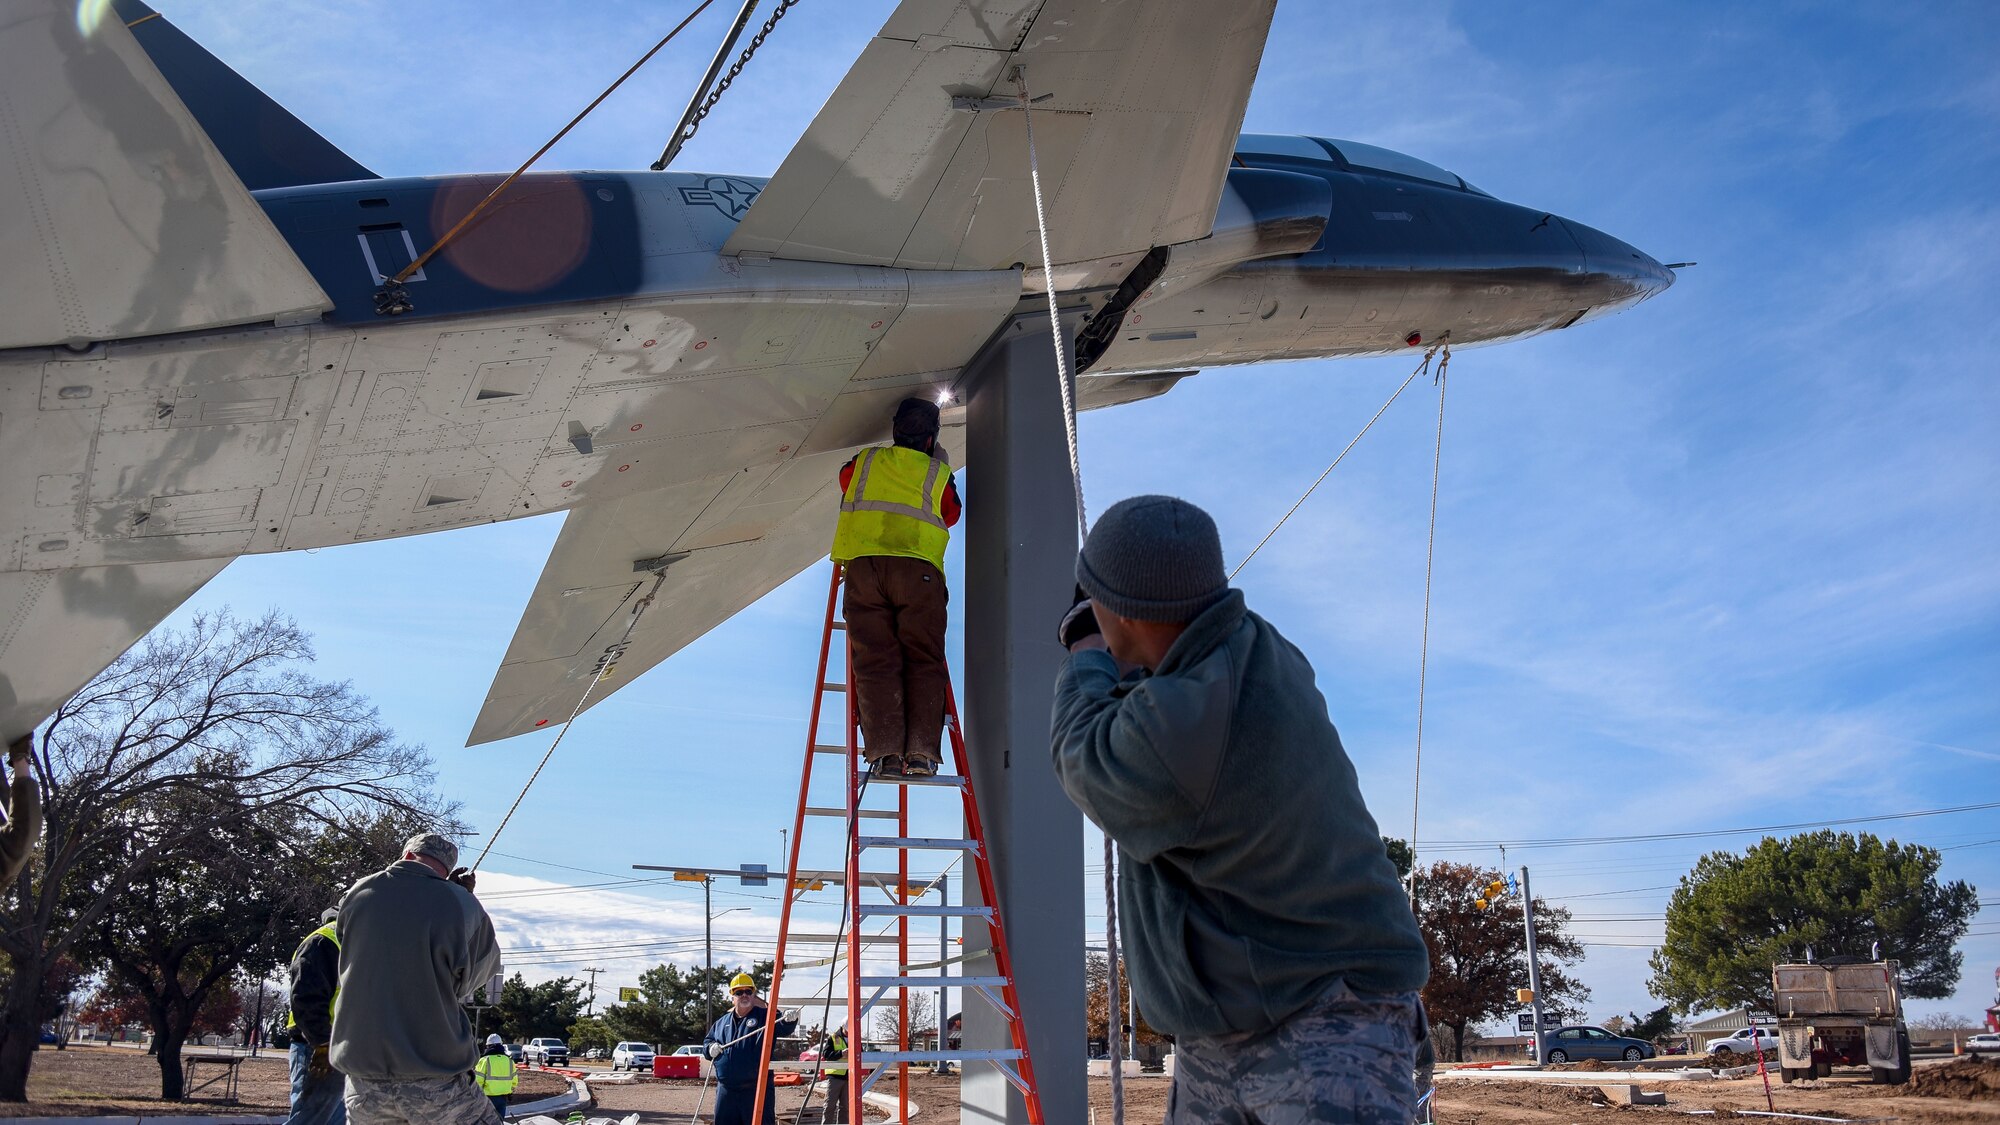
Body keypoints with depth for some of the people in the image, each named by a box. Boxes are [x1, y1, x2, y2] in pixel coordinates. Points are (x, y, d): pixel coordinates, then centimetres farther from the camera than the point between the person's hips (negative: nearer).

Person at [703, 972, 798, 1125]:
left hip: (757, 1090, -5)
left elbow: (784, 1027, -17)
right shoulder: (722, 1022, 16)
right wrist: (711, 1047, 2)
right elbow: (708, 1040, 26)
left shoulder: (764, 1016, 0)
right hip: (726, 1089, 5)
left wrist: (790, 1019, -41)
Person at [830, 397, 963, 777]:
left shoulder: (864, 462, 20)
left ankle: (885, 750, -13)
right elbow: (951, 515, 31)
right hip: (919, 568, -1)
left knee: (875, 659, -2)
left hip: (864, 565, 1)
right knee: (923, 659, 2)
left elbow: (846, 479, 41)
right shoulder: (939, 472, 15)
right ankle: (922, 749, -9)